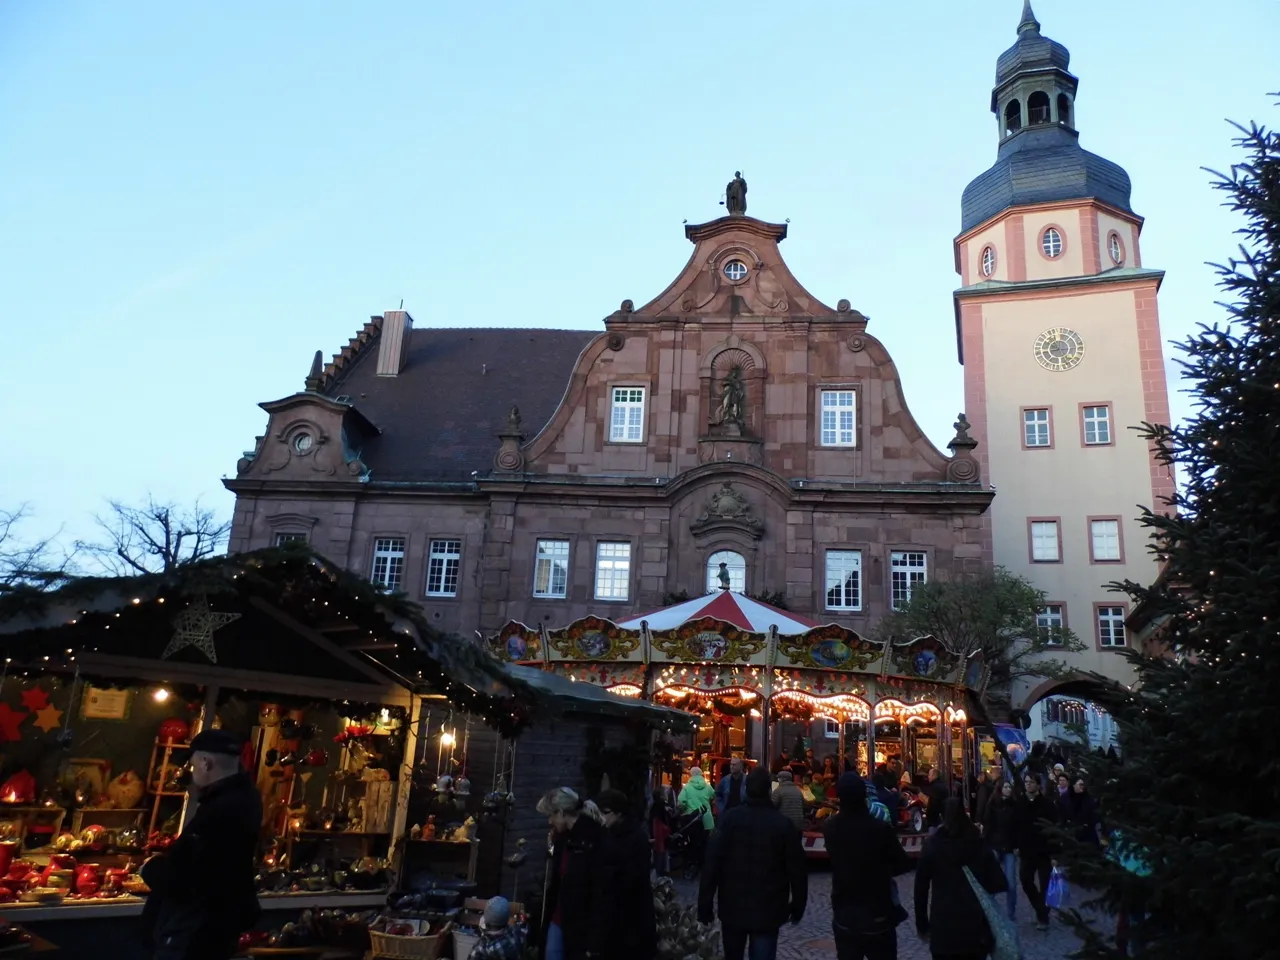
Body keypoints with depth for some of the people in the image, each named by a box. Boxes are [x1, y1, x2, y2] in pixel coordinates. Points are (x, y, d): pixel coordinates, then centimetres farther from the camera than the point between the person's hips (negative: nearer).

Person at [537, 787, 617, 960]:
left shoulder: (599, 842, -19)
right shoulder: (563, 837, 6)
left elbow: (604, 897, -18)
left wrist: (595, 944, -18)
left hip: (583, 930, -7)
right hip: (558, 922, 7)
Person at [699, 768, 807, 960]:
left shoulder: (730, 819, -7)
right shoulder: (784, 824, -8)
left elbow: (712, 863, -9)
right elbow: (797, 870, -4)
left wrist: (705, 905, -3)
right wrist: (798, 906, 9)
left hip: (733, 907, 1)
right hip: (768, 911, -1)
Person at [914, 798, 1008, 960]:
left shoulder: (932, 846, -3)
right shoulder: (979, 846, 2)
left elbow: (921, 889, -2)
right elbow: (999, 884, -2)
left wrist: (921, 924, 6)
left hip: (943, 928, -2)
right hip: (976, 926, 2)